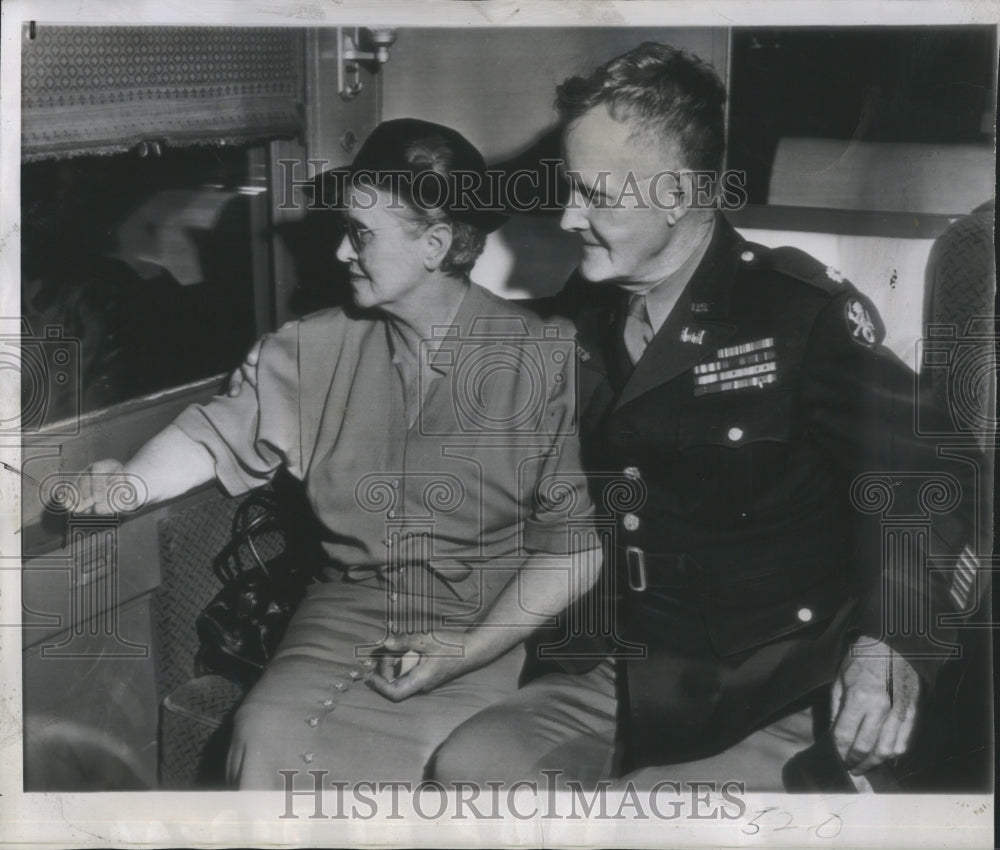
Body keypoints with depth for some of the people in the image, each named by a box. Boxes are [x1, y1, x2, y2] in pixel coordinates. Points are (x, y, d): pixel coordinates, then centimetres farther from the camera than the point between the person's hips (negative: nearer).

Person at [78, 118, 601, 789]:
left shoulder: (544, 361, -6)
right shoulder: (318, 346, 8)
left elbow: (578, 537, -8)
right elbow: (222, 432, 12)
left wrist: (469, 651, -16)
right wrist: (133, 482, -10)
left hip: (493, 625, -3)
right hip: (351, 604, 3)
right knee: (269, 733, -24)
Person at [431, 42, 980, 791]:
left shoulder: (804, 313, -11)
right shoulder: (577, 321, 6)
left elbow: (931, 488, -11)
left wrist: (896, 646, -25)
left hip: (784, 704, -5)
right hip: (623, 680, 5)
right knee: (468, 764, -17)